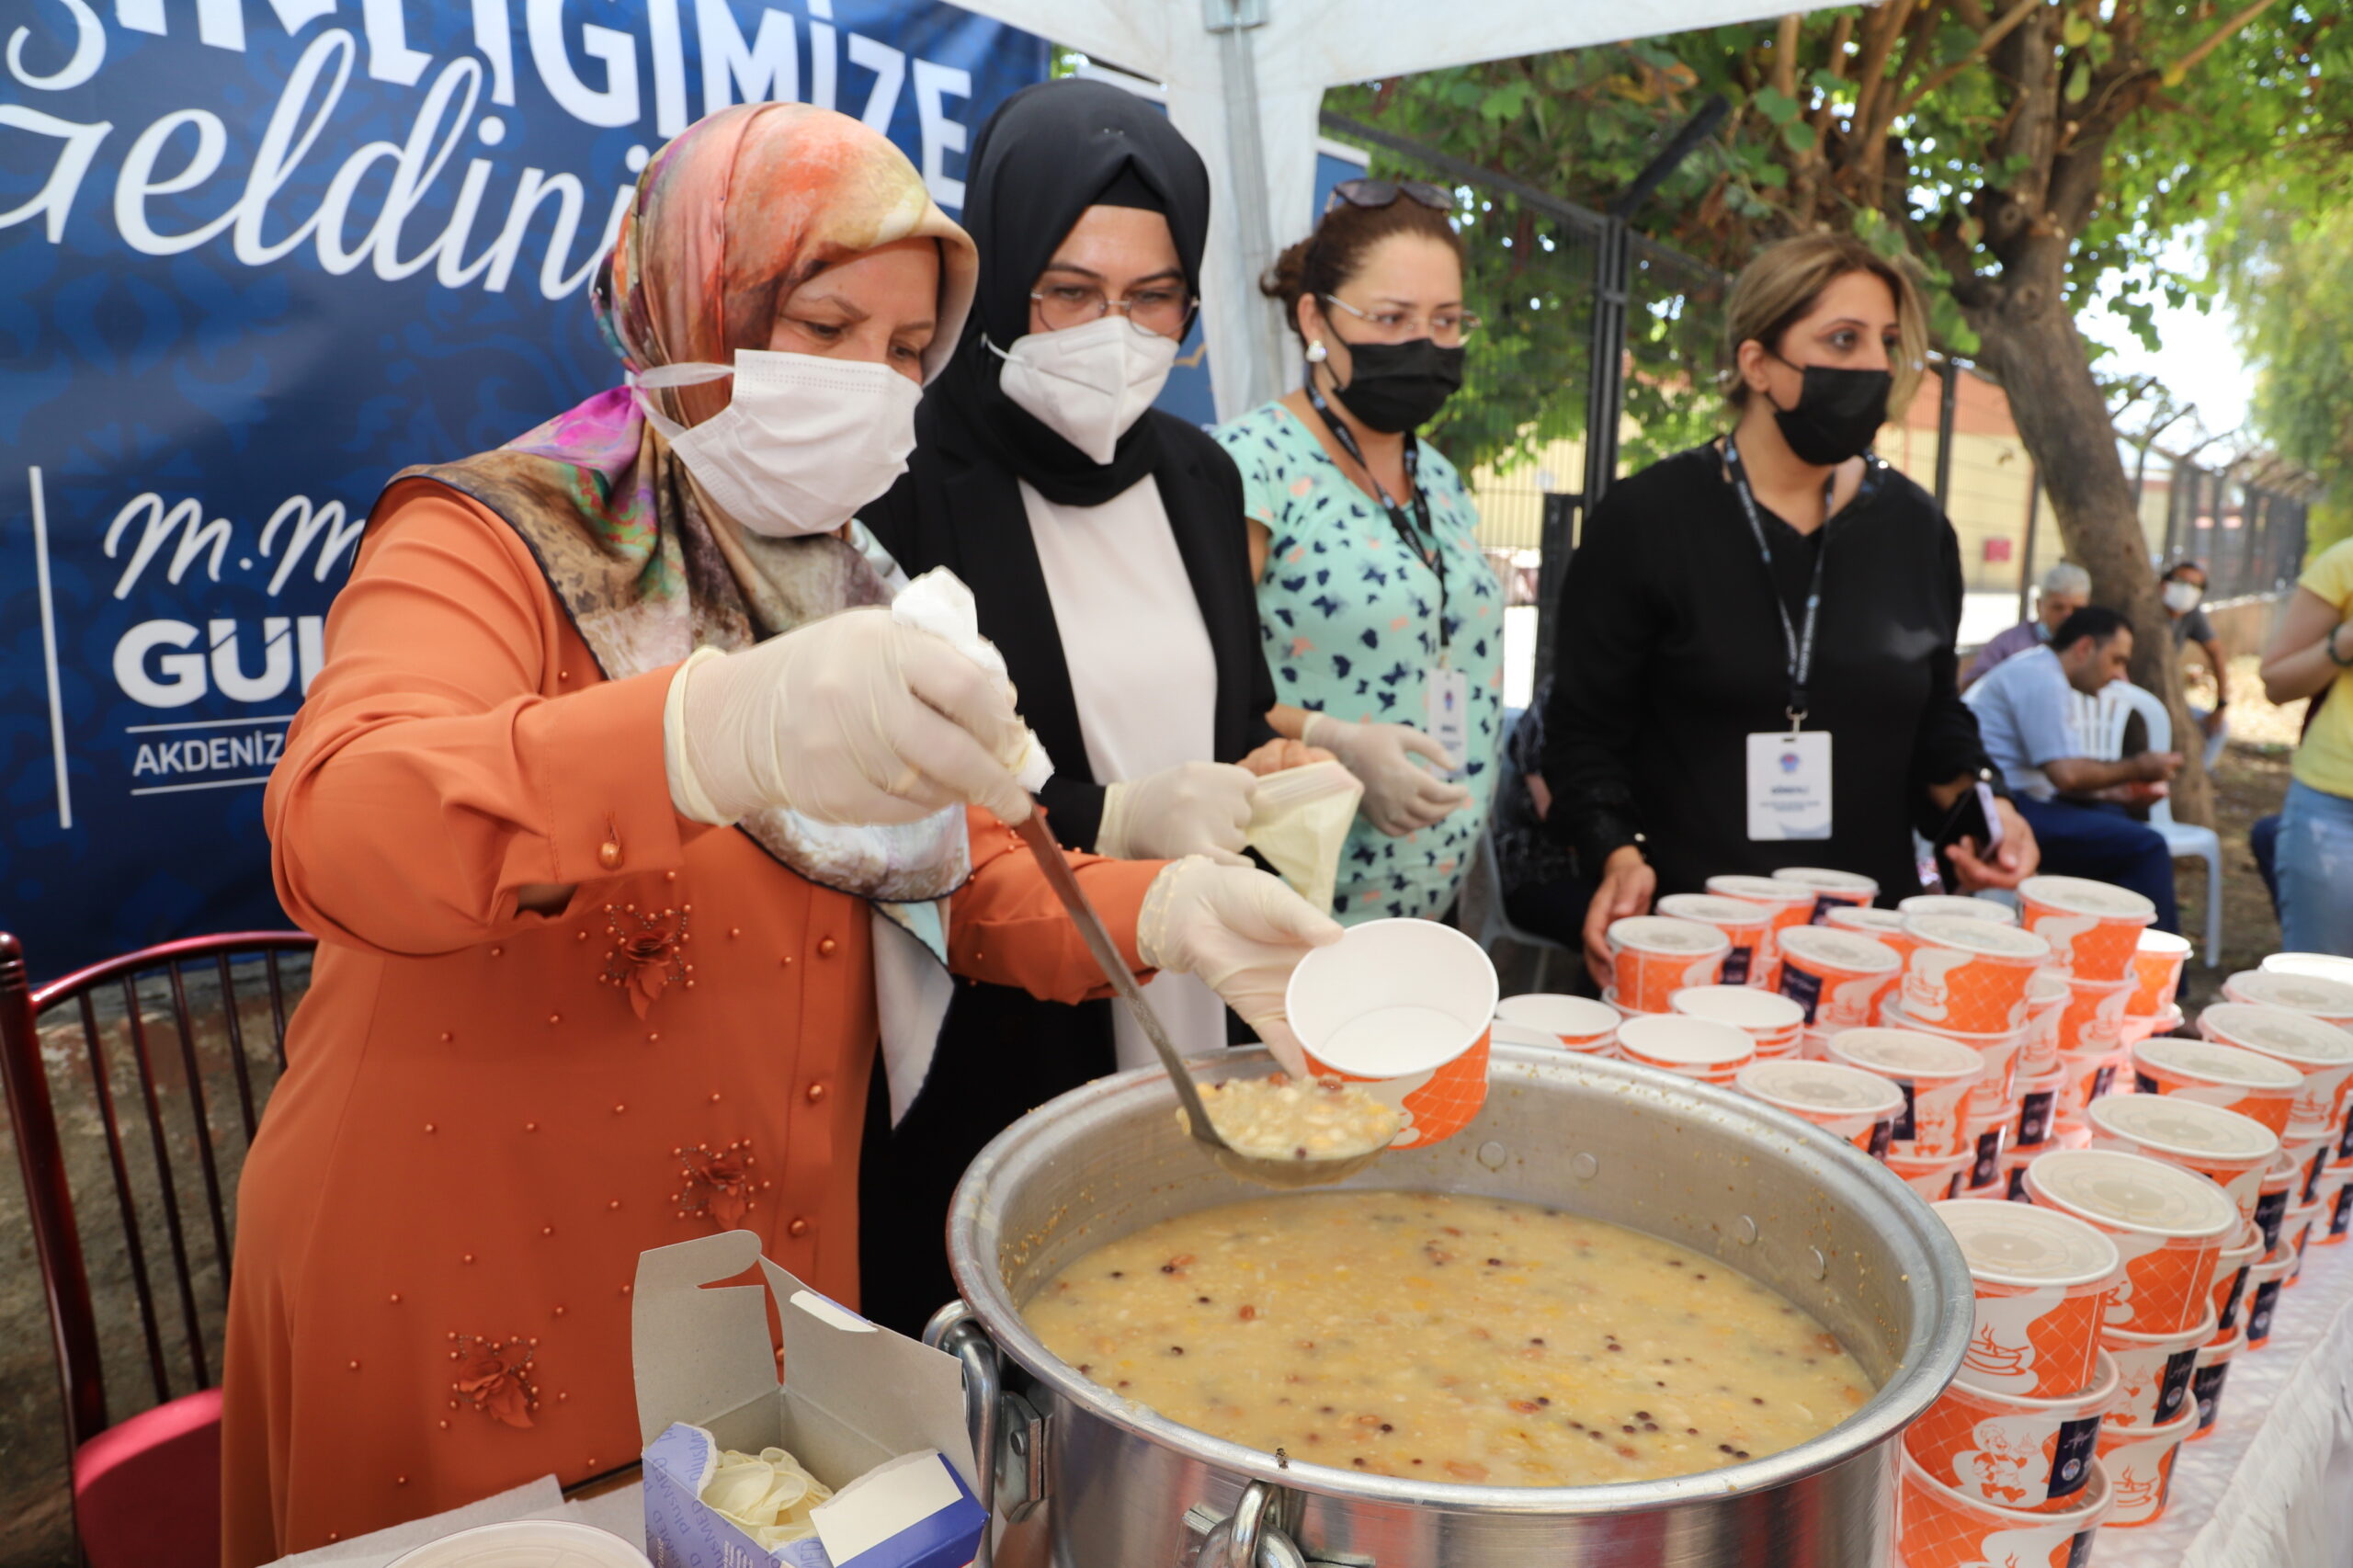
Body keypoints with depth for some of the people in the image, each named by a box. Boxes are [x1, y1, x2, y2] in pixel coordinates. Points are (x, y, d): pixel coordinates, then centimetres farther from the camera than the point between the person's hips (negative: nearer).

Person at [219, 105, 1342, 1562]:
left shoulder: (856, 593, 7)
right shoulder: (492, 544, -12)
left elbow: (969, 880, 4)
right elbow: (338, 831, -32)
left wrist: (1162, 910, -17)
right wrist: (711, 731, -50)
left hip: (774, 1278, 6)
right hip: (473, 1310, -5)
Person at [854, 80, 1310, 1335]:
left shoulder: (1195, 475, 8)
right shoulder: (903, 485, -11)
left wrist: (1277, 771, -4)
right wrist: (1112, 823, -22)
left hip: (1185, 1016, 6)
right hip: (985, 1048, -5)